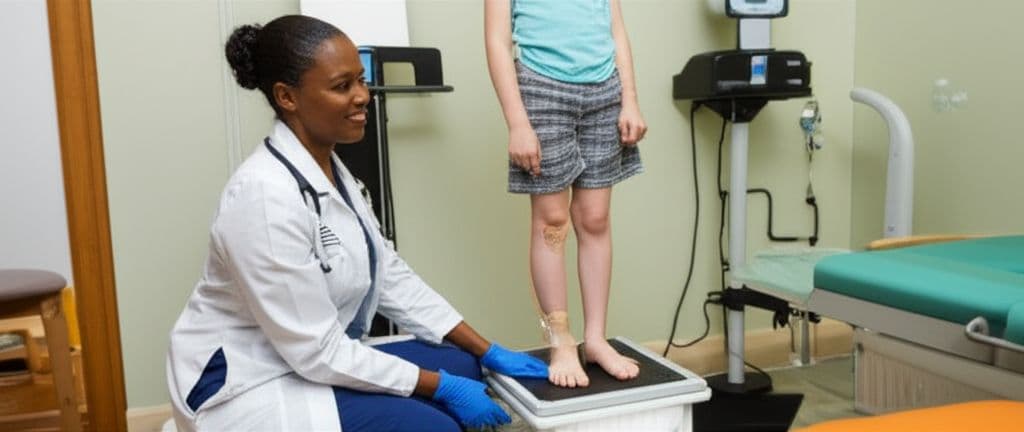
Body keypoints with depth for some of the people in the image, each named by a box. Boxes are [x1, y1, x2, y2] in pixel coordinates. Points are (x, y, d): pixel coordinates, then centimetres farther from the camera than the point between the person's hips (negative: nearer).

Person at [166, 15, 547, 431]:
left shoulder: (330, 169, 2)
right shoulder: (265, 195, -27)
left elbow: (392, 277, 4)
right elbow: (318, 351, -25)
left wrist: (488, 352, 2)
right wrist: (444, 387, -18)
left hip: (313, 358, 9)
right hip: (251, 385, -8)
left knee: (461, 365, 2)